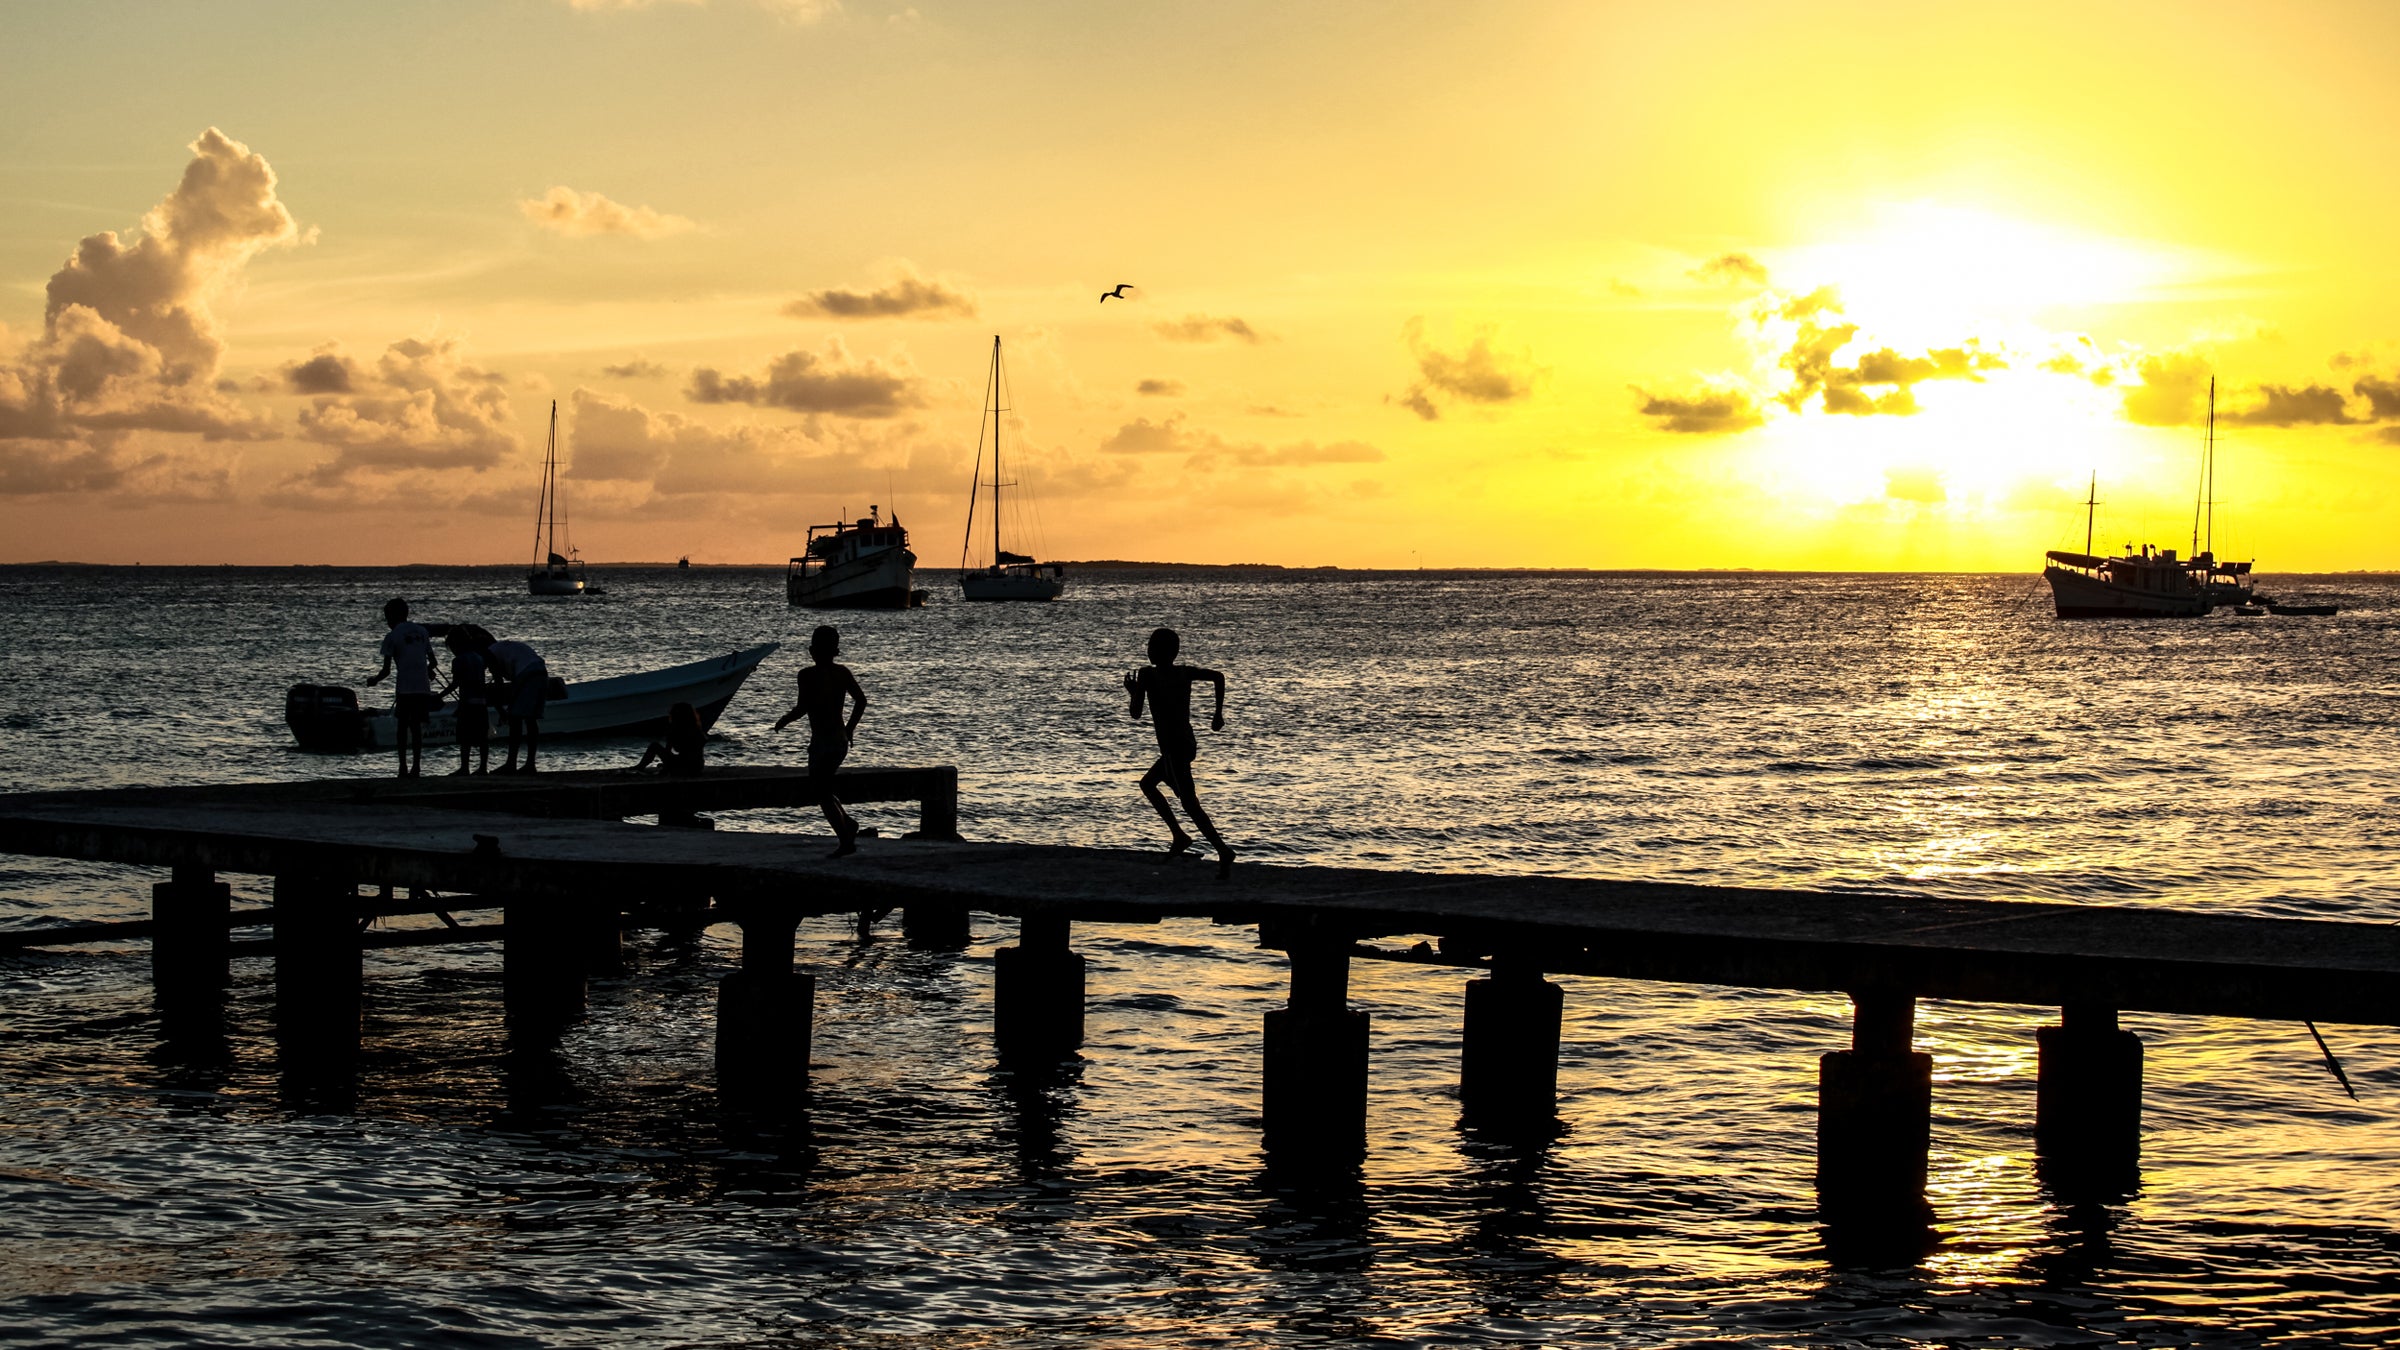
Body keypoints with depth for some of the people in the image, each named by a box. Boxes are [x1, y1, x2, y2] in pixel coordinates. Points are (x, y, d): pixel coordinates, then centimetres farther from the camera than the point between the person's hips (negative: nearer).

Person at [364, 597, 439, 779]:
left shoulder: (392, 637, -2)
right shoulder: (421, 631, 12)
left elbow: (386, 670, -4)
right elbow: (432, 660, 14)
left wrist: (374, 680, 15)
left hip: (404, 688, -4)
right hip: (423, 687, 4)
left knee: (402, 726, 5)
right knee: (416, 726, 9)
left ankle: (403, 767, 0)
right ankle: (416, 766, 4)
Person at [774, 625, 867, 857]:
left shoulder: (808, 674, -13)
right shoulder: (843, 672, 5)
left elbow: (802, 707, -19)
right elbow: (860, 700, 6)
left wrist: (783, 721, -2)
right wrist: (850, 727, 17)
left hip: (821, 740, -7)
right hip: (840, 739, 7)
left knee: (823, 793, 2)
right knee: (824, 788, 24)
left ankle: (846, 841, -1)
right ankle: (848, 823, 15)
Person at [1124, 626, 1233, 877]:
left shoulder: (1148, 674, -8)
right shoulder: (1185, 672, 9)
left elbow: (1136, 714, -7)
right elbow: (1218, 676, 7)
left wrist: (1133, 692, 13)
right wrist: (1218, 715, 11)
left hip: (1172, 749, -8)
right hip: (1189, 744, 8)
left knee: (1190, 804, -11)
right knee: (1147, 783, 26)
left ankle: (1223, 850, -23)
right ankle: (1178, 835, 21)